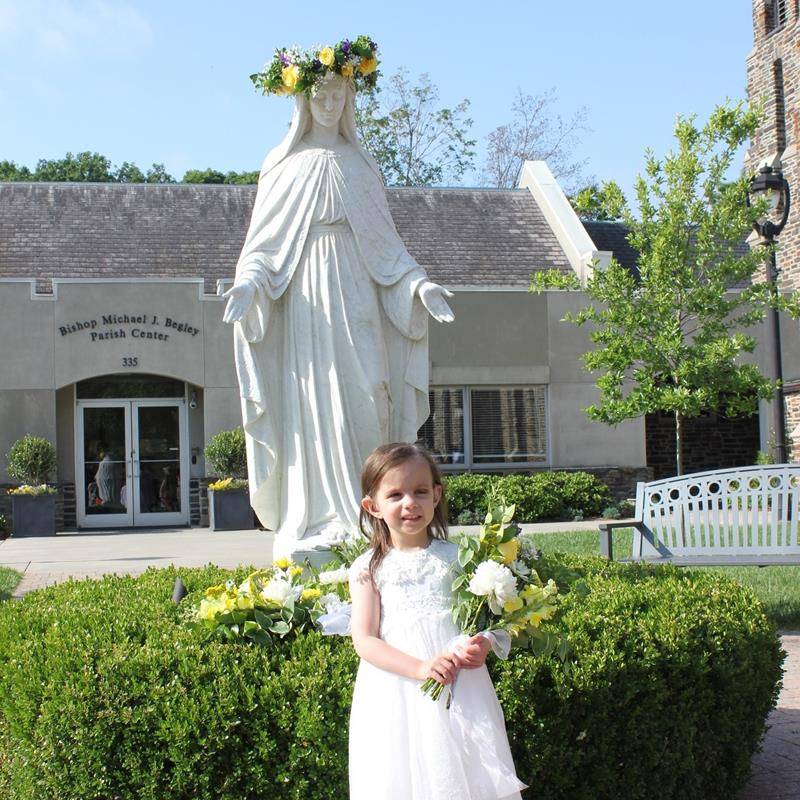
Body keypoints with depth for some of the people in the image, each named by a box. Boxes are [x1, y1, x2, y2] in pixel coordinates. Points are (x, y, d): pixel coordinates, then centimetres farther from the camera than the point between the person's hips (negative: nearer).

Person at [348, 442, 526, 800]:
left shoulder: (455, 557, 4)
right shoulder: (369, 568, 0)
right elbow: (364, 640, -6)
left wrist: (481, 645, -15)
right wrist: (421, 668, -19)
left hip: (459, 683, 1)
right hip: (396, 687, -1)